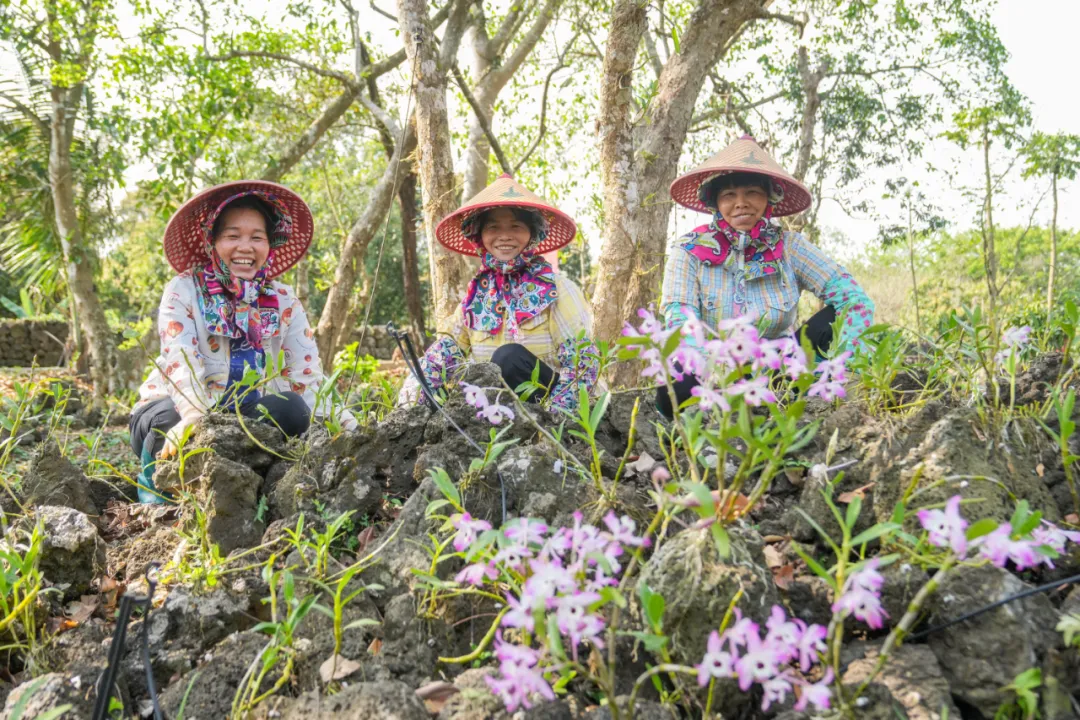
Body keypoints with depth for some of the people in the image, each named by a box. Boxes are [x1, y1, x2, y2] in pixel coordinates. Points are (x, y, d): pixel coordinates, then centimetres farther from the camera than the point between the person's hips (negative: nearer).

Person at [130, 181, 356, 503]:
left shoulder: (283, 301, 1)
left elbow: (308, 378, -7)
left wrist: (342, 422, -26)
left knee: (291, 407, -28)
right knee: (169, 419, -37)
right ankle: (155, 490, -9)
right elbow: (181, 364, -23)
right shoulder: (183, 290, -8)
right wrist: (194, 417, -44)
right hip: (175, 409, -2)